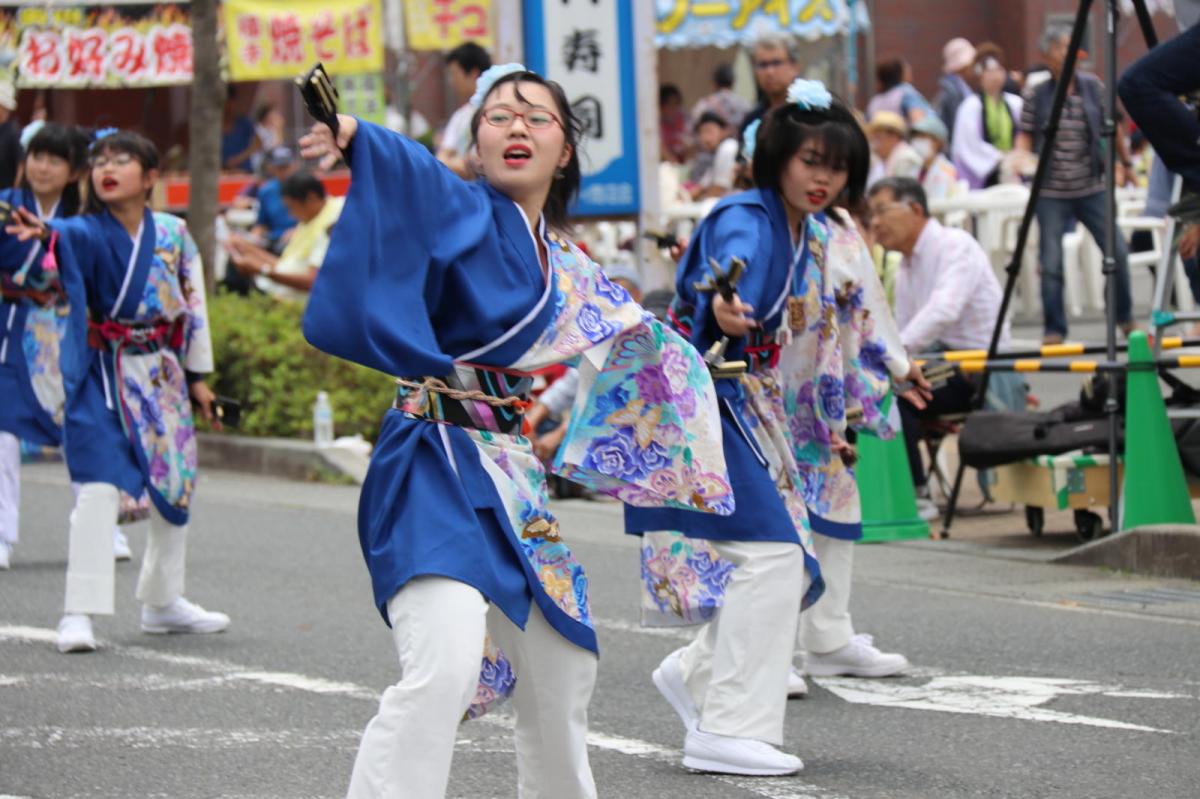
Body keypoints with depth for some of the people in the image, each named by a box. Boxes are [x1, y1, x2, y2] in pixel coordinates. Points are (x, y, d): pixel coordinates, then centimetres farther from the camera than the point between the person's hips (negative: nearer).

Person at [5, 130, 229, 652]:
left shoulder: (173, 234, 1)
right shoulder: (88, 232, -8)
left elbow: (194, 305, 8)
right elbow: (68, 239, -32)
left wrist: (198, 375, 8)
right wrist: (44, 234, -55)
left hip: (163, 374, 4)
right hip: (104, 374, -4)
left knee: (176, 486, 15)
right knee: (99, 487, -16)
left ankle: (163, 601, 33)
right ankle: (79, 613, -14)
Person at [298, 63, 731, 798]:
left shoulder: (569, 269, 15)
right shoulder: (467, 214, -6)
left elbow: (642, 347, 35)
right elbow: (414, 176, -31)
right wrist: (353, 136, -50)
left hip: (514, 478, 8)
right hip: (440, 470, -8)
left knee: (564, 670, 21)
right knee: (444, 667, -28)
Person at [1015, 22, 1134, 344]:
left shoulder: (1093, 87, 2)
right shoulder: (1037, 96, -2)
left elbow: (1112, 127, 13)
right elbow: (1025, 135, 3)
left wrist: (1124, 161, 19)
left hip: (1091, 187, 1)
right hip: (1051, 192, -1)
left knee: (1117, 251, -3)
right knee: (1051, 262, -5)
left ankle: (1124, 317, 17)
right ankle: (1054, 329, 5)